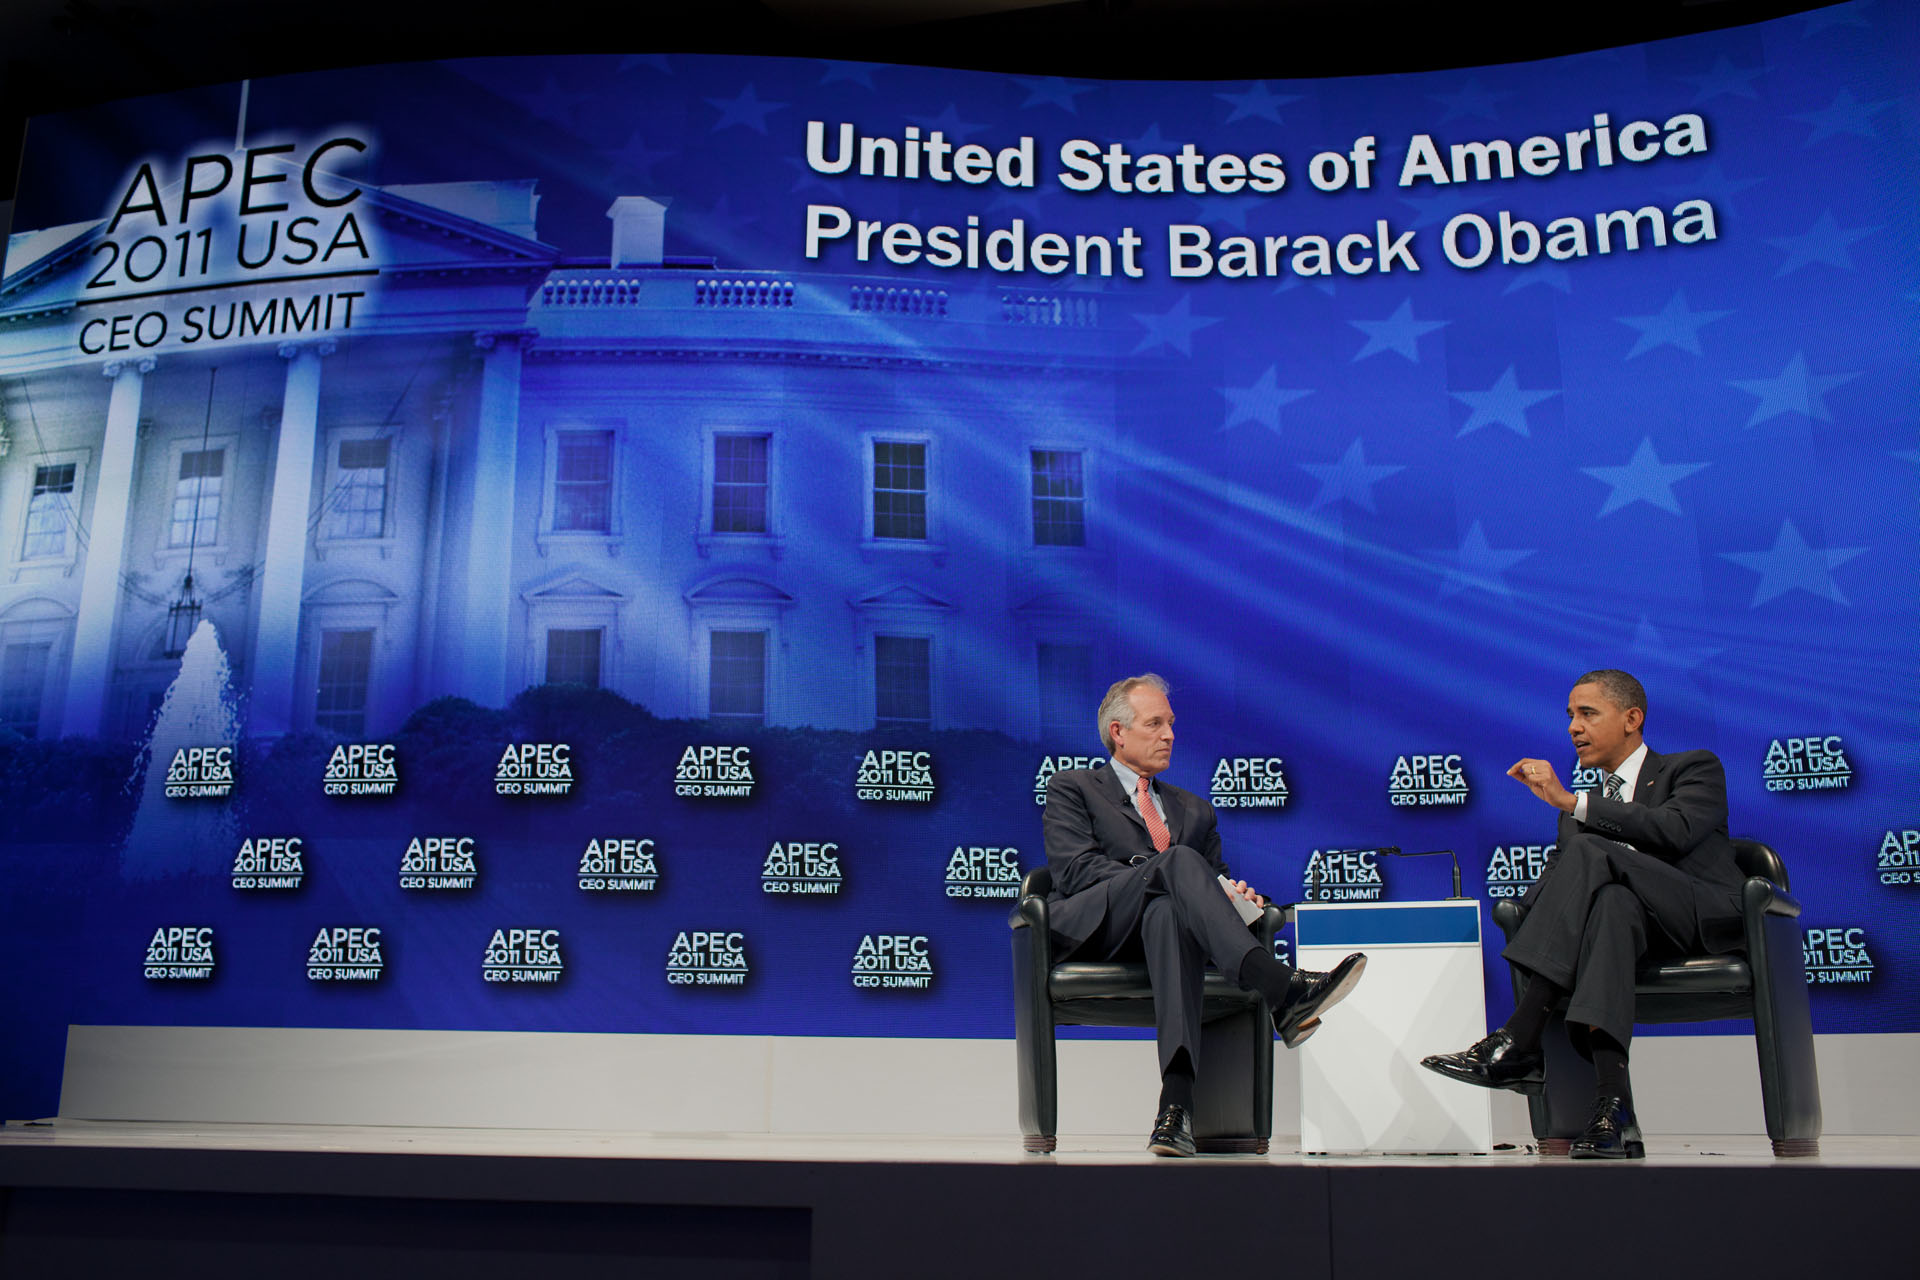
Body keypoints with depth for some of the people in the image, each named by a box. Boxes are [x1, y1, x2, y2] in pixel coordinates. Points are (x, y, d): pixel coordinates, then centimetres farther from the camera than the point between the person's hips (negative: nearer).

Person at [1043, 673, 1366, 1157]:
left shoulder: (1194, 810, 32)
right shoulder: (1071, 788, 18)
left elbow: (1215, 879, 24)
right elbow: (1076, 870, 1)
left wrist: (1233, 894, -2)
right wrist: (1164, 873, -11)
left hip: (1156, 924, 3)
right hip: (1088, 926, -2)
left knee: (1168, 912, -38)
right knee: (1179, 860, -31)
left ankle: (1177, 1098, -52)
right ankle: (1282, 991, -49)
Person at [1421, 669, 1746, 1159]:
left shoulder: (1695, 768, 11)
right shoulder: (1578, 811, 25)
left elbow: (1676, 830, -13)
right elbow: (1558, 874, 11)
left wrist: (1572, 802, -16)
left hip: (1707, 917, -3)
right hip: (1638, 926, 3)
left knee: (1589, 852, -28)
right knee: (1613, 902, -35)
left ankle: (1517, 1044, -36)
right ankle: (1613, 1110, -48)